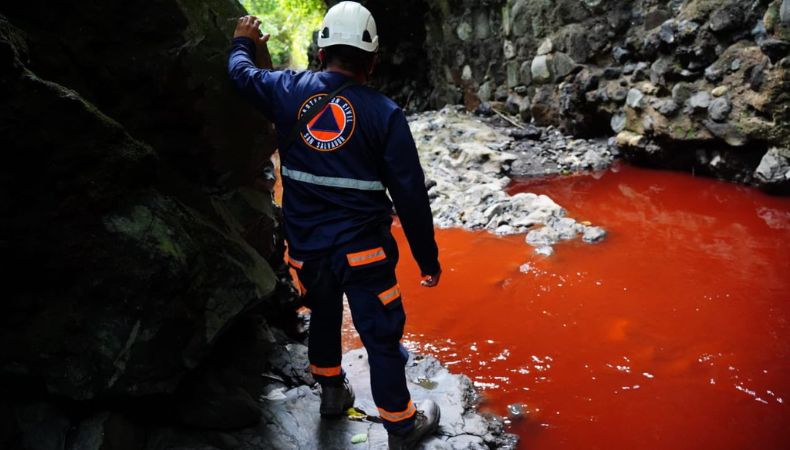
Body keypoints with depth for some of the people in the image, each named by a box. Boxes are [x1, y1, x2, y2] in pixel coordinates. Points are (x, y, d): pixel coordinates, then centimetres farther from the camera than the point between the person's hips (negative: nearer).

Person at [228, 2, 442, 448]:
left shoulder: (288, 91, -3)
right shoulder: (384, 112, -12)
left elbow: (242, 73, 19)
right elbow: (411, 195, -11)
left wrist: (244, 42, 41)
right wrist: (429, 259, -2)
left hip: (306, 247, 4)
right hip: (362, 249, -4)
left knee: (324, 315, 28)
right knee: (382, 337, 9)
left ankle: (332, 392, 47)